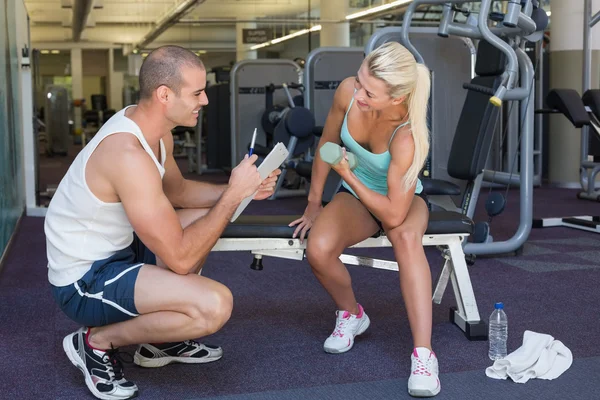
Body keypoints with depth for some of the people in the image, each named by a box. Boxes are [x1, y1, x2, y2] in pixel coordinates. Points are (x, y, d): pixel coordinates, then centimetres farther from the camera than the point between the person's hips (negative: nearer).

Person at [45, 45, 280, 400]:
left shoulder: (153, 129, 0)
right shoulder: (128, 154, -29)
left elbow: (177, 190, 20)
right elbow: (180, 259, -27)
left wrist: (241, 190, 4)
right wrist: (234, 194, -18)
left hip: (113, 250, 10)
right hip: (84, 280, -10)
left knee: (208, 217, 18)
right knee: (215, 304, -26)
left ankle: (160, 341, 19)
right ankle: (96, 342, -2)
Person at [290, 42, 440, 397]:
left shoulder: (408, 137, -35)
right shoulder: (348, 92, -23)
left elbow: (394, 215, -30)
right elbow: (327, 145, -3)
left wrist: (347, 174, -24)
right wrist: (314, 205, 4)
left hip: (401, 200, -3)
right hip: (355, 196, 3)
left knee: (406, 237, -40)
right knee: (318, 250, -28)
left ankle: (424, 355, -39)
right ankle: (351, 315, 5)